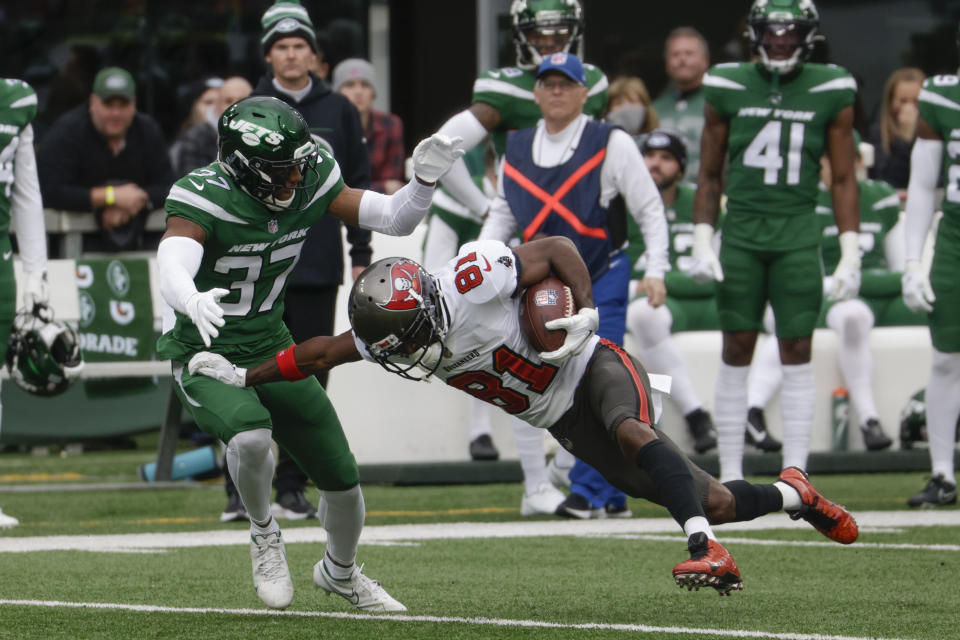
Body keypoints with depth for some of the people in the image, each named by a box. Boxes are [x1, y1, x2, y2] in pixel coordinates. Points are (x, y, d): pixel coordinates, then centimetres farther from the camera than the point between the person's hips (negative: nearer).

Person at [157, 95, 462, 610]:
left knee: (343, 480, 7)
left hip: (272, 352, 5)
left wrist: (425, 179, -23)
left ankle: (340, 572, 40)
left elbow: (395, 220, -3)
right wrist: (193, 302, -66)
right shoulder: (203, 198, -26)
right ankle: (263, 531, -4)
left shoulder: (311, 183, -10)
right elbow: (172, 271, -43)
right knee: (251, 437, -36)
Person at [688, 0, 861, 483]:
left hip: (798, 233, 0)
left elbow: (843, 179, 6)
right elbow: (709, 175, 10)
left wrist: (850, 255, 1)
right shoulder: (728, 89, 4)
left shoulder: (831, 93, 3)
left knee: (797, 353, -1)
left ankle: (795, 475, 2)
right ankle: (730, 474, 9)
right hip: (741, 230, 0)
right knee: (736, 353, 3)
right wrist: (702, 243, 2)